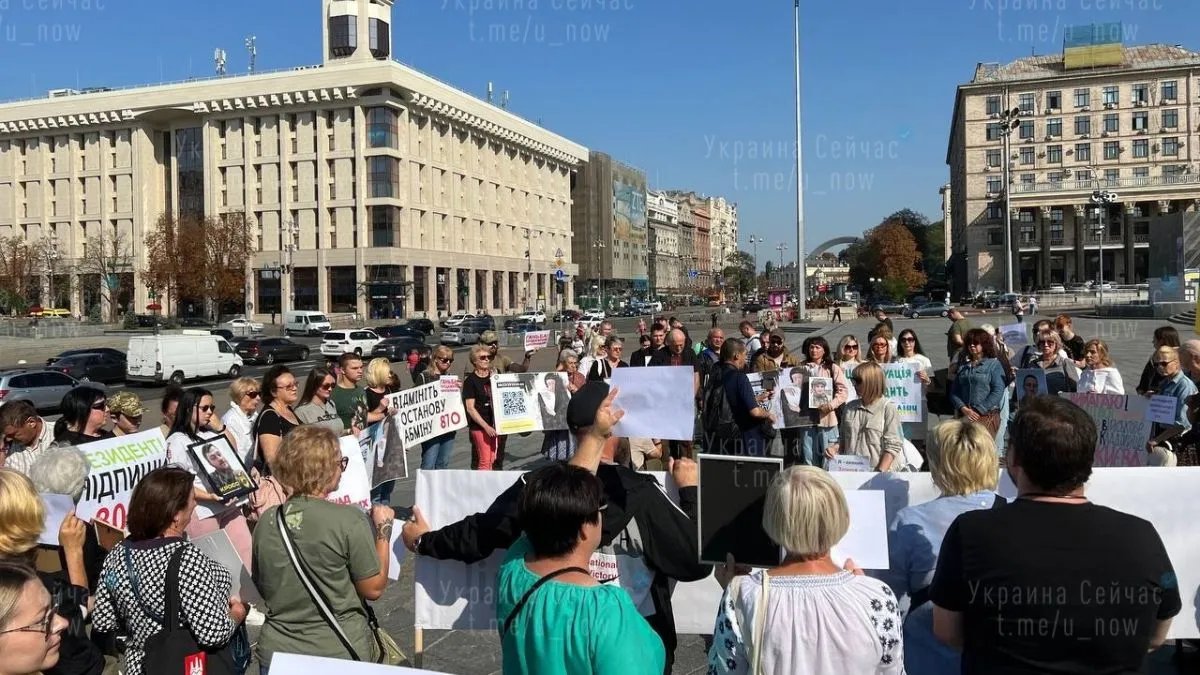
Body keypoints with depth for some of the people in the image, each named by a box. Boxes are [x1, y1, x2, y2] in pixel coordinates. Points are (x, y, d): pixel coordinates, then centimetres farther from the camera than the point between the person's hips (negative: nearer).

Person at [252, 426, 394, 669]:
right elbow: (374, 589, -10)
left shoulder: (266, 521, -4)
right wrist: (383, 530, -2)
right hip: (339, 653, -4)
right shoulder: (349, 520, -18)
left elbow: (263, 588, 8)